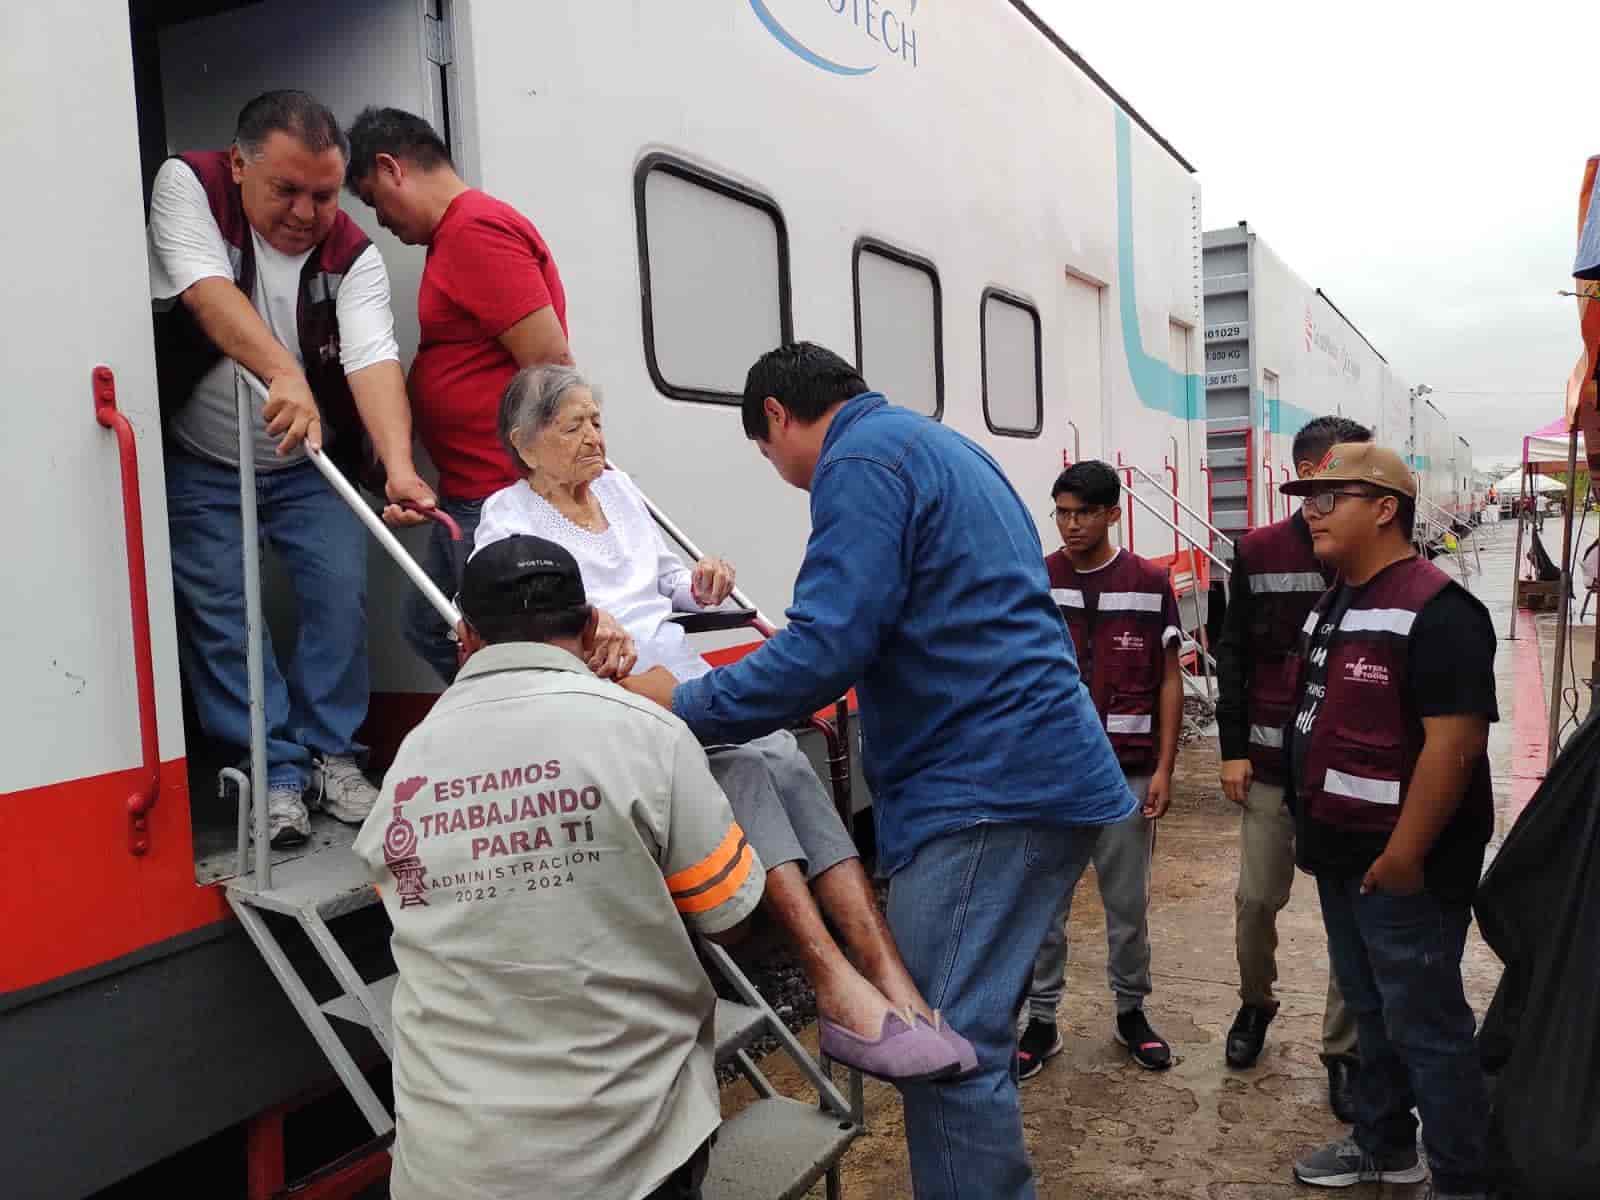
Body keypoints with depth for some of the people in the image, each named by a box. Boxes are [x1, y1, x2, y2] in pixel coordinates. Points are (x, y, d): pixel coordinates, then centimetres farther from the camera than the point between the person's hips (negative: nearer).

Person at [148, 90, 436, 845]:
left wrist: (398, 465, -46)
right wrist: (284, 375, -50)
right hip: (199, 464, -1)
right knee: (218, 611, -5)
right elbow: (211, 294, -32)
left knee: (341, 592, -6)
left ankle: (331, 753, 11)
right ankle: (275, 771, 4)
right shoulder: (185, 186, -15)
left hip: (307, 464, 1)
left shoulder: (352, 256, -13)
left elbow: (374, 361, -28)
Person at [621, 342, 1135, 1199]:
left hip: (986, 787, -10)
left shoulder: (863, 459, -9)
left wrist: (679, 705, -8)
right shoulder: (937, 446, 22)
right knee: (960, 1039, 18)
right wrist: (802, 663, 34)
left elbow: (828, 649, -19)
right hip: (1035, 772, 10)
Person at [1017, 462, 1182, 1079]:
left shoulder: (1150, 584, 1)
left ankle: (1130, 1012, 31)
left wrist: (1164, 768, -2)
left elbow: (1169, 681, 3)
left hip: (1127, 776, 0)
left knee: (1128, 904, 12)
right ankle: (1041, 1021, 21)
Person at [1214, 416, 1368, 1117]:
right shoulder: (1259, 553, -1)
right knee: (1257, 897, 8)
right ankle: (1255, 1003, 36)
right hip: (1272, 759, 0)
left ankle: (1342, 1050, 22)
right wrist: (1233, 750, -1)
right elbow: (1234, 655, 3)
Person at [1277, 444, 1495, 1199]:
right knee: (1369, 1009, 21)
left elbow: (1455, 742, -24)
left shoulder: (1434, 609, -19)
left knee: (1424, 1023, 4)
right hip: (1342, 851, 9)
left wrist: (1403, 854, -23)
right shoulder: (1334, 604, 11)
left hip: (1400, 862, -9)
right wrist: (1311, 825, 17)